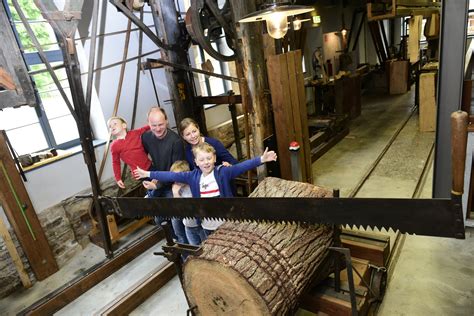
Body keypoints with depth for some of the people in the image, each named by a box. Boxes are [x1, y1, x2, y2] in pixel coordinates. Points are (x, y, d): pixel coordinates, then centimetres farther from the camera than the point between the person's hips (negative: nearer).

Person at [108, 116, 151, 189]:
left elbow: (148, 128, 12)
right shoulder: (114, 146, -5)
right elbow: (116, 163, 2)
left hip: (150, 166, 4)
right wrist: (118, 179, 0)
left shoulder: (134, 133, 2)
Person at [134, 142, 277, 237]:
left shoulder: (223, 172, -13)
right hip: (208, 226, 3)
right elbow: (172, 176, -1)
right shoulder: (193, 176, -3)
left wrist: (261, 159, -36)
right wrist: (148, 174, 0)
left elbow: (241, 166, -24)